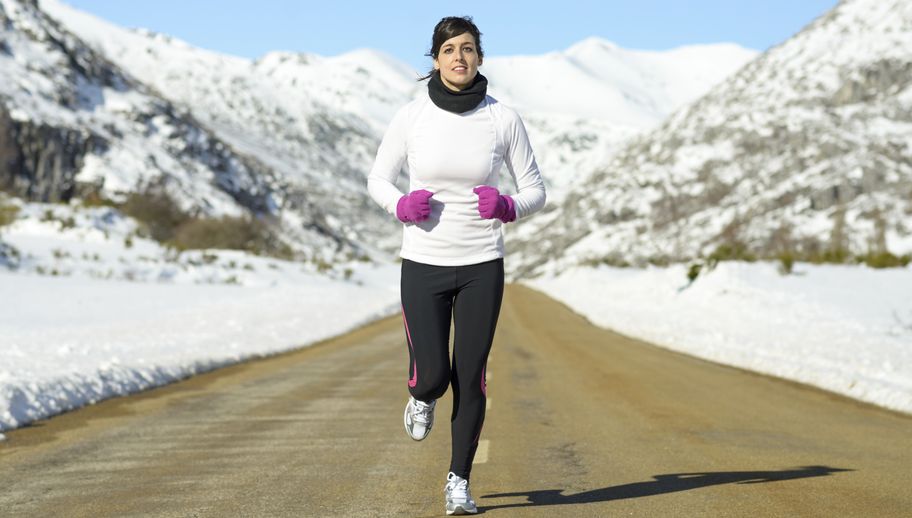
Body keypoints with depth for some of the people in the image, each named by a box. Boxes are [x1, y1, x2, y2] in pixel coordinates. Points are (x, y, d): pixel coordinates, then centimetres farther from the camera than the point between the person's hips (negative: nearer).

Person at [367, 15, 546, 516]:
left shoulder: (503, 119, -5)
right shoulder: (411, 117, -6)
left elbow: (535, 190, 3)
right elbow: (378, 180, 6)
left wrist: (507, 207, -20)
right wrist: (401, 205, -16)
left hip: (481, 266, 0)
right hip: (423, 263, 0)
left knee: (470, 377, 2)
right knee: (432, 375, -5)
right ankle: (422, 396, 35)